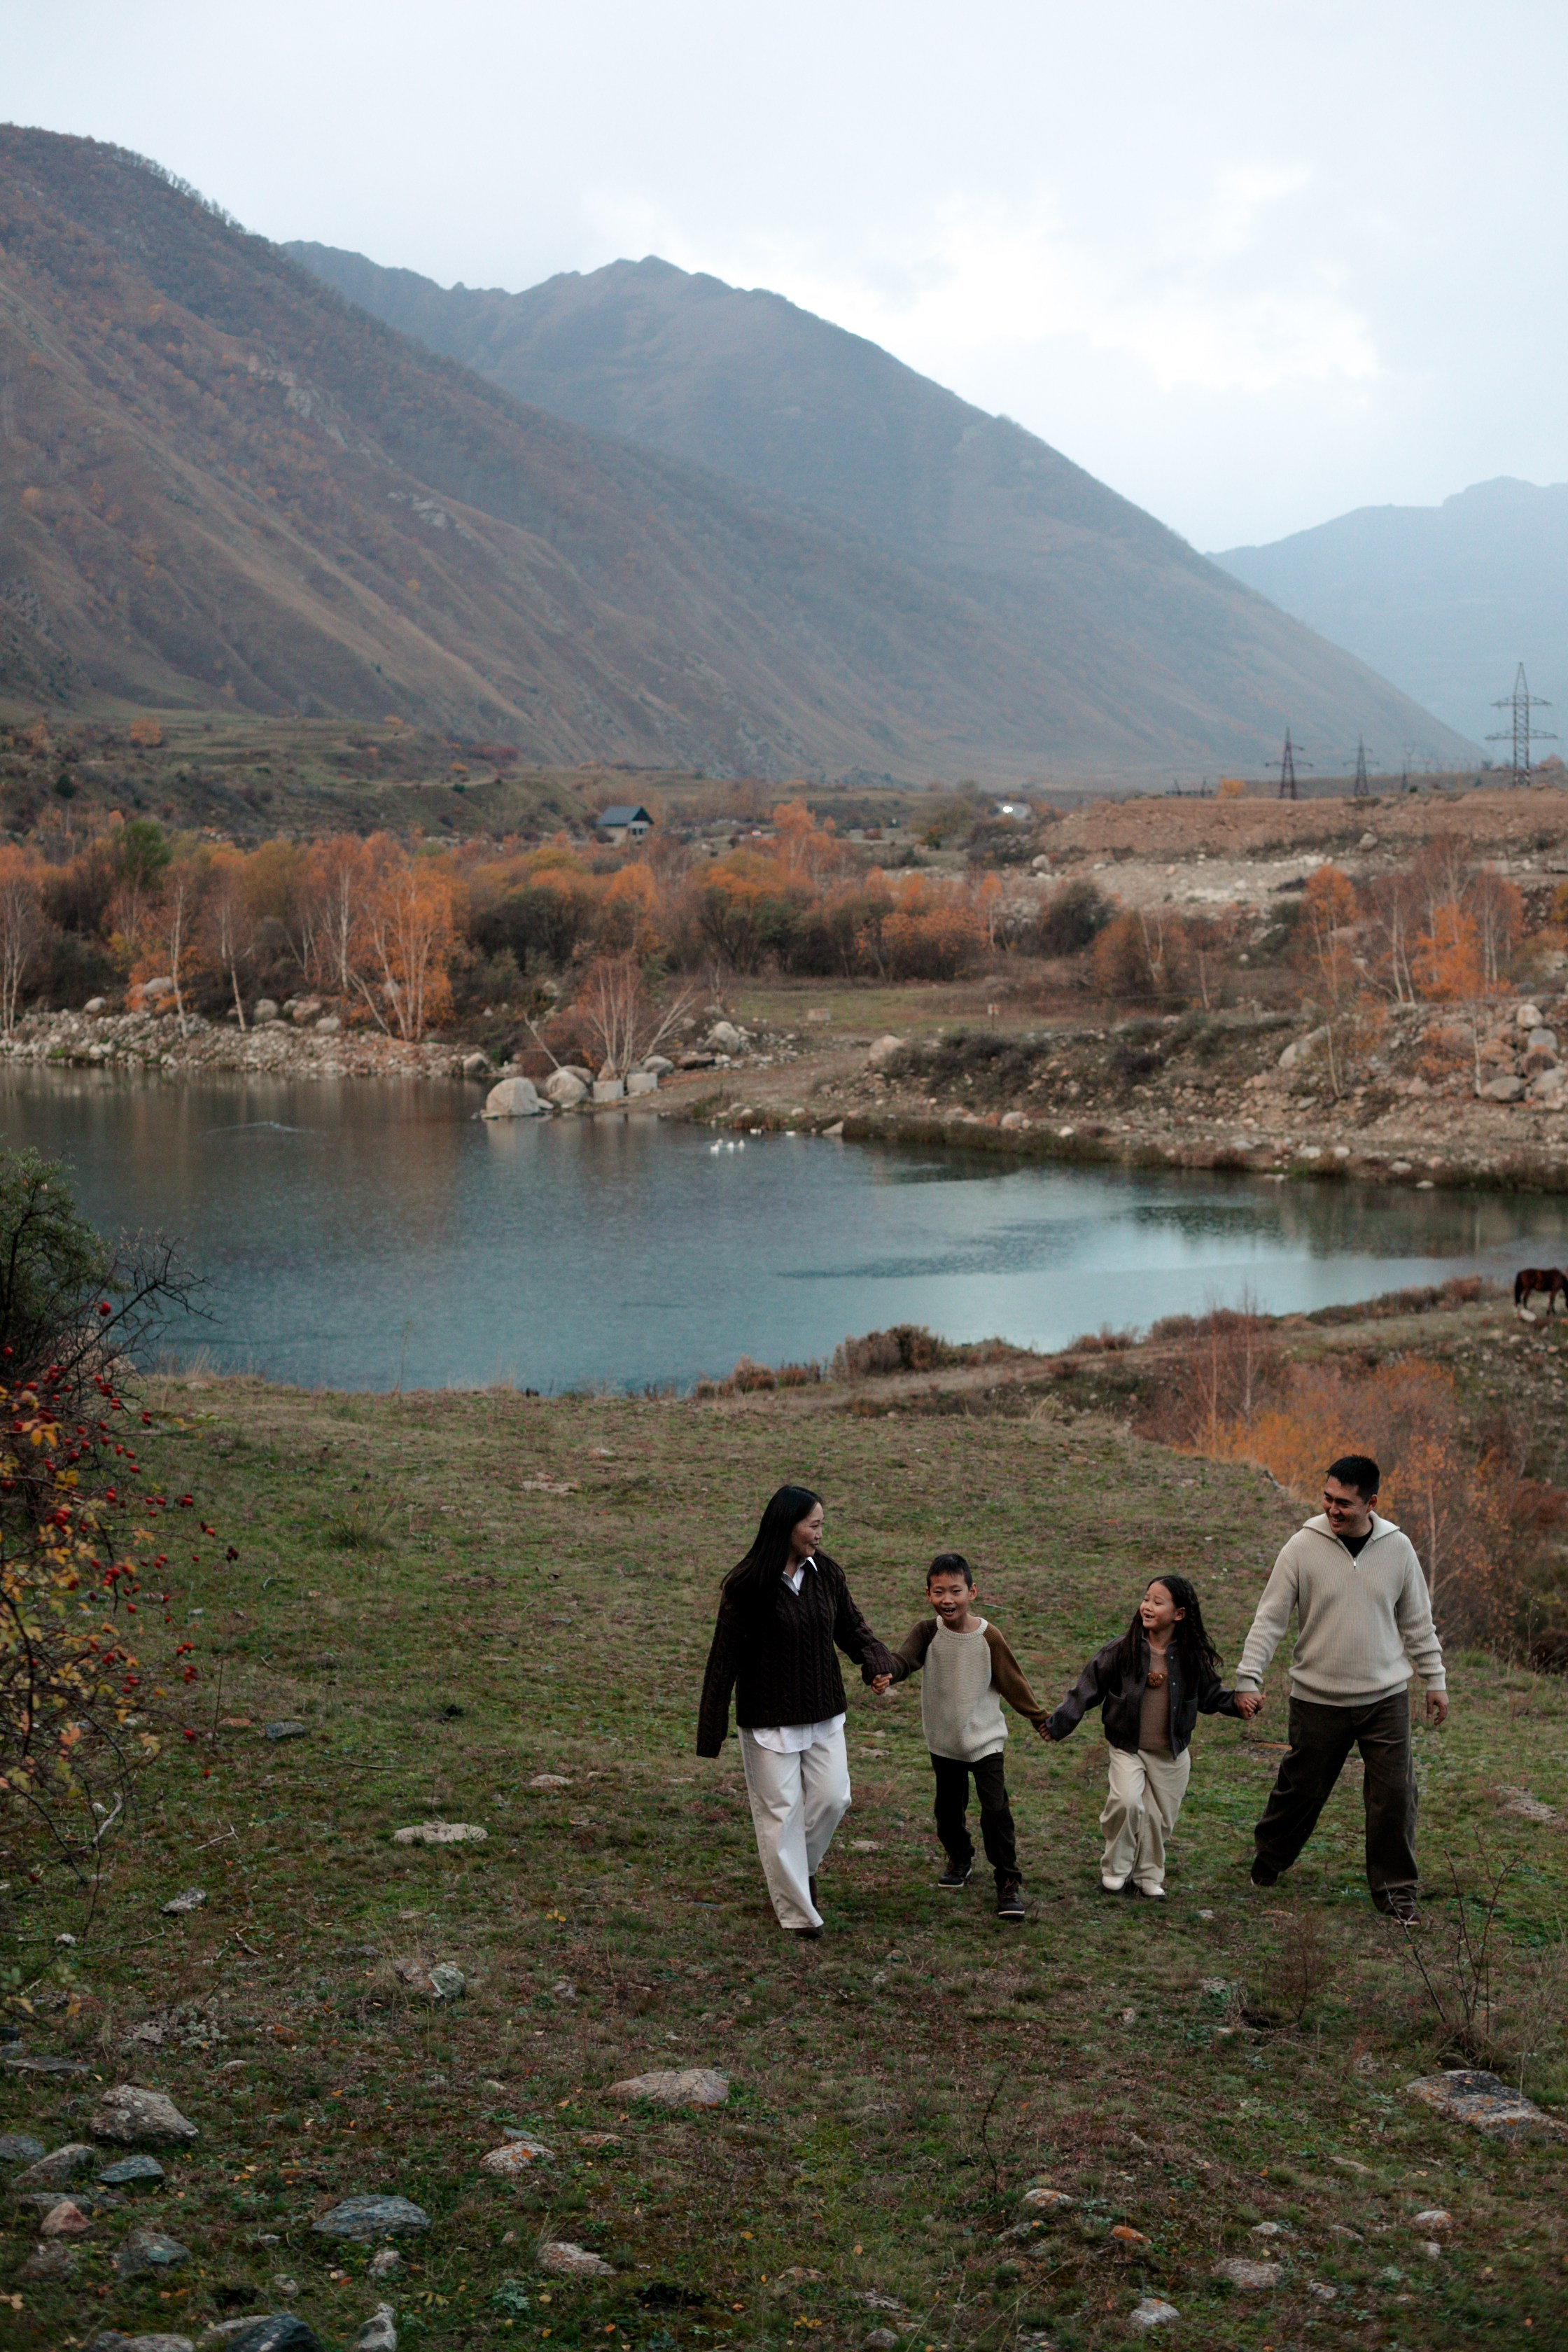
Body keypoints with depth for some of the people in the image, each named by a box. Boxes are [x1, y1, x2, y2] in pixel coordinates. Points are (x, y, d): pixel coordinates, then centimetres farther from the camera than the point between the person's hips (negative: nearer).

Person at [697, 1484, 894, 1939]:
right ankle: (796, 1912, 15)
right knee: (781, 1809, 3)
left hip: (822, 1713, 5)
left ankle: (803, 1866, 35)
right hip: (768, 1717, -5)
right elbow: (725, 1656, -11)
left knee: (832, 1798, 5)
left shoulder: (827, 1573, -2)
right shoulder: (746, 1585, -16)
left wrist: (876, 1659, -14)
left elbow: (851, 1628, 9)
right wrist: (711, 1727, -10)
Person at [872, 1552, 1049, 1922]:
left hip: (985, 1739, -2)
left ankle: (1009, 1882, 4)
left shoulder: (988, 1637, -12)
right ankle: (959, 1859, 44)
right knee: (948, 1809, 17)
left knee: (996, 1811, -9)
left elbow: (1012, 1682, 0)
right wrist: (886, 1674, -49)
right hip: (944, 1741, 3)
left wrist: (1039, 1718, 9)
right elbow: (904, 1658, -27)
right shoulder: (927, 1633, -9)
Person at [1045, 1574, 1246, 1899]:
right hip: (1128, 1748, -2)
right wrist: (1060, 1723, -9)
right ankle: (1115, 1870, 0)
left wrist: (1236, 1702, -10)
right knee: (1127, 1802, -21)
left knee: (1159, 1818, 8)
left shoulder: (1192, 1656, -4)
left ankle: (1148, 1877, 30)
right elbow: (1089, 1687, -5)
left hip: (1172, 1754, 2)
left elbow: (1209, 1695, 8)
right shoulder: (1122, 1649, -10)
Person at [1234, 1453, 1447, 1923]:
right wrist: (1249, 1677, -11)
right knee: (1301, 1788, 9)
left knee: (1395, 1794, -1)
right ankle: (1269, 1860, 35)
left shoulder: (1397, 1548, -2)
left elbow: (1418, 1620, 10)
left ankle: (1395, 1889, 14)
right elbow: (1270, 1617, -5)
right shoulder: (1304, 1546, -9)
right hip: (1318, 1699, -1)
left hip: (1386, 1697, 1)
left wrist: (1434, 1679, 12)